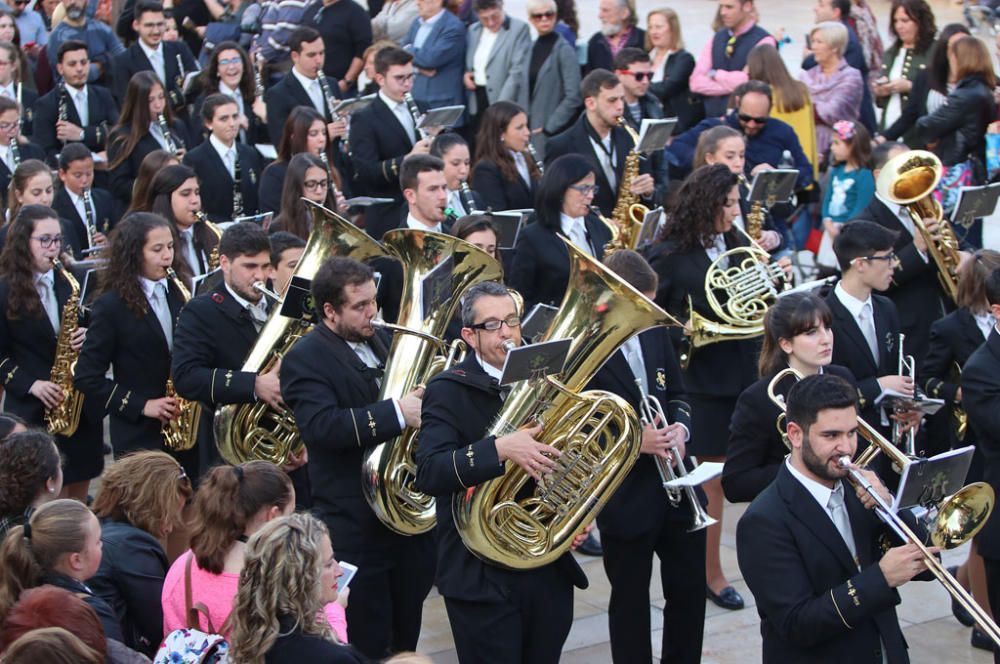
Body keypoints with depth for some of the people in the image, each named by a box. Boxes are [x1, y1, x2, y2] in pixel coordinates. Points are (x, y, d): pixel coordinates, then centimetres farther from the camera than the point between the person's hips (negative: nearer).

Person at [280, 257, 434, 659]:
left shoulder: (377, 341, 11)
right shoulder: (305, 359, -13)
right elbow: (323, 425, -29)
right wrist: (396, 413, -34)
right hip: (358, 529, -7)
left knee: (406, 639, 17)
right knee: (369, 645, 1)